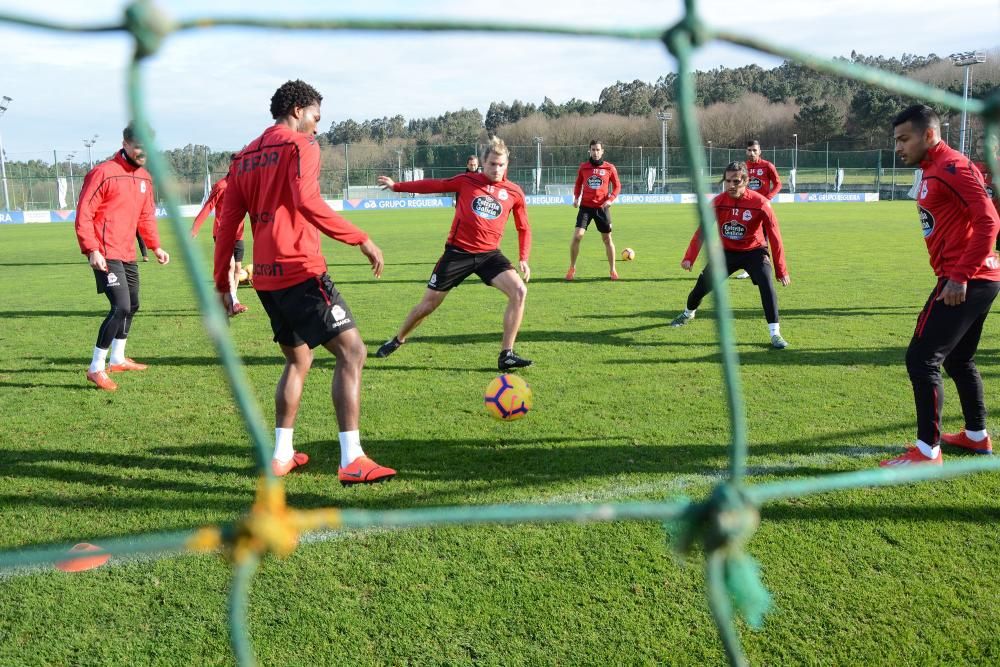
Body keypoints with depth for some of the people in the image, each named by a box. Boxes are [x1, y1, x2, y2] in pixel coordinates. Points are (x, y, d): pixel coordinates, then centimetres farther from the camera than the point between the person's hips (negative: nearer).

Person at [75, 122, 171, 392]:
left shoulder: (145, 178, 12)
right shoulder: (103, 173, -12)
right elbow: (83, 214, -15)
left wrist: (155, 246, 13)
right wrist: (92, 250, -22)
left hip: (128, 254, 9)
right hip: (106, 255, -9)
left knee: (131, 306, 18)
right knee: (121, 308, -16)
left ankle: (117, 359, 36)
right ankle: (96, 369, -6)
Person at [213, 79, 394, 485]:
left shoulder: (244, 157, 19)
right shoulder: (300, 146, -3)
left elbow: (227, 224, 16)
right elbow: (307, 201, -21)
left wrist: (222, 283, 19)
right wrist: (361, 240, -19)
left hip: (266, 277, 8)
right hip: (301, 272, -8)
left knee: (298, 360, 21)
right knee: (352, 352, -8)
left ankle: (281, 456, 22)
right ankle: (352, 461, -15)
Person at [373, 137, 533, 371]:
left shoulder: (514, 192, 2)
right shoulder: (467, 181, -2)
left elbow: (523, 229, 11)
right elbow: (434, 185, 6)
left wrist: (524, 259, -1)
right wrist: (396, 186, 8)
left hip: (489, 254, 1)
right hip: (457, 252, -1)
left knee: (519, 291, -22)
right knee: (428, 305, 7)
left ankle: (506, 355, -13)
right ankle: (397, 340, 35)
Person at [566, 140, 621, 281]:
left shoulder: (609, 168, -1)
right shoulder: (583, 167, 3)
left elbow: (617, 186, 4)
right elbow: (578, 184, 15)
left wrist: (611, 199, -12)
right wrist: (576, 197, -2)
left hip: (602, 207, 0)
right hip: (586, 206, 0)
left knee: (607, 239, 6)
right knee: (577, 236, -12)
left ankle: (613, 270, 20)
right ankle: (572, 268, 3)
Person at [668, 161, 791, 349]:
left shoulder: (760, 203, -23)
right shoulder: (718, 202, -15)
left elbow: (774, 237, -17)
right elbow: (701, 231, -8)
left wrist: (781, 271, -15)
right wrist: (689, 258, -14)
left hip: (754, 251, -2)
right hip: (727, 251, 3)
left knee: (766, 284, -25)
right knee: (702, 284, 4)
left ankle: (775, 333, -17)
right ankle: (688, 313, 38)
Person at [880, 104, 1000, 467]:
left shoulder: (952, 167, -15)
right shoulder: (934, 171, 16)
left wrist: (961, 276, -24)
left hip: (964, 282, -11)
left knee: (921, 359, -9)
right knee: (958, 359, 21)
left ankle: (927, 451, -3)